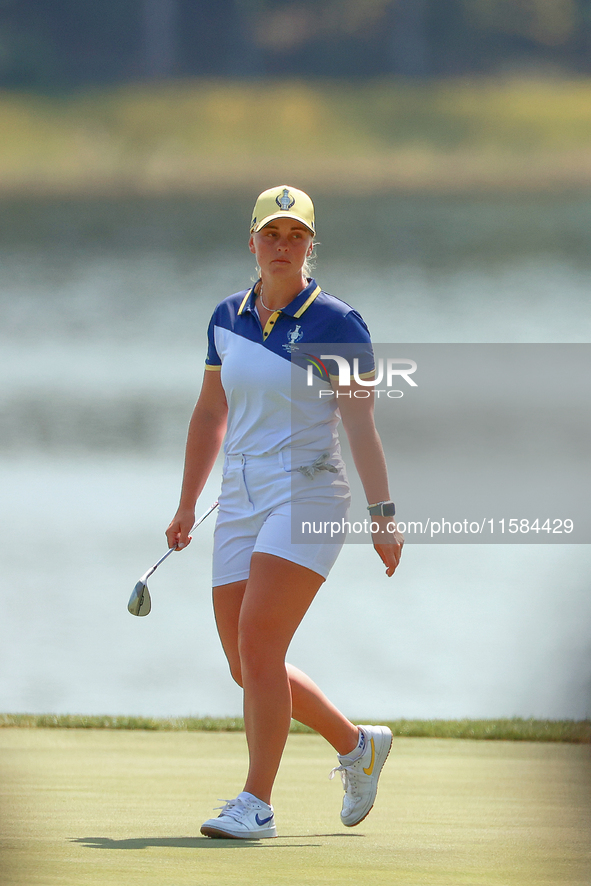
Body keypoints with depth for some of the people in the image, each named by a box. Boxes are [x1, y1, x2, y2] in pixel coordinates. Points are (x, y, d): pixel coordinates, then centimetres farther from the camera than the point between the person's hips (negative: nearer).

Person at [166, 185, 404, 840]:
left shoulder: (336, 324, -6)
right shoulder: (228, 319, 10)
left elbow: (361, 425, -12)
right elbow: (210, 415, 20)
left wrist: (382, 513, -19)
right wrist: (187, 506, 20)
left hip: (307, 493, -6)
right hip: (241, 502, 6)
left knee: (258, 641, -19)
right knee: (246, 667, 5)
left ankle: (256, 803, -14)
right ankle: (358, 746, 28)